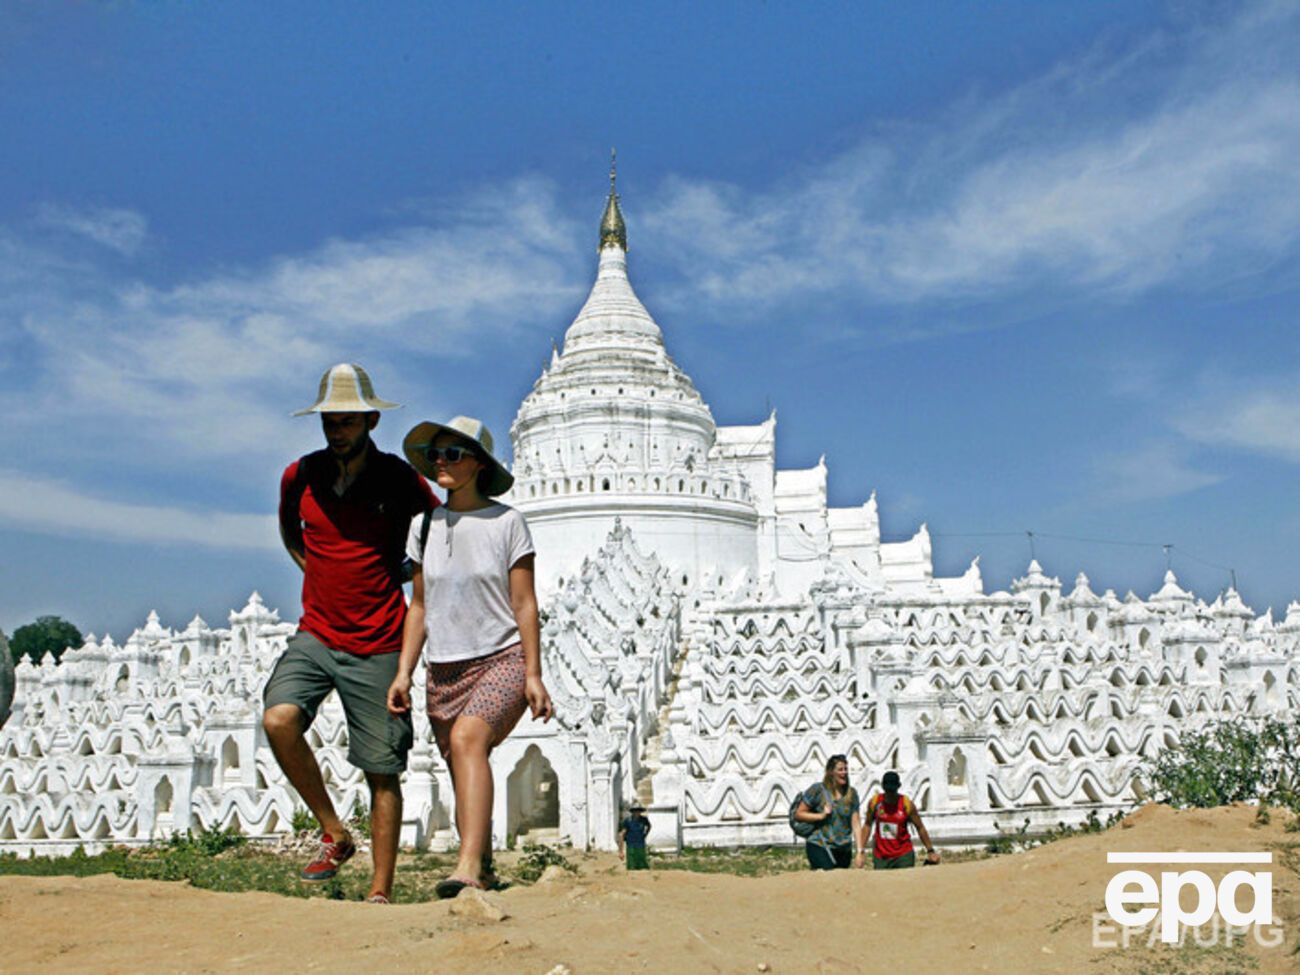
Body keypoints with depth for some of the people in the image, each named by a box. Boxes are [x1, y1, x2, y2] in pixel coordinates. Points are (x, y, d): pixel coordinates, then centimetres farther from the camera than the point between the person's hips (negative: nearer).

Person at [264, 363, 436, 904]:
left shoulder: (400, 479, -5)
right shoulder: (300, 476, 3)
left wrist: (402, 571, 4)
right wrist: (314, 568, 13)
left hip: (378, 646, -2)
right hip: (315, 635, 3)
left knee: (382, 771, 0)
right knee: (279, 719, -23)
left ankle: (380, 891, 13)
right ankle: (334, 833, -3)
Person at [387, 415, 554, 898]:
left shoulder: (506, 521, -2)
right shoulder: (424, 526, 9)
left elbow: (524, 604, -2)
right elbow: (419, 606, 14)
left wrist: (533, 675, -7)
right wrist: (403, 672, 6)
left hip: (502, 660, -4)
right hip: (444, 670, 5)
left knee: (467, 739, -30)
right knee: (463, 780, 6)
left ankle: (467, 865, -37)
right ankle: (482, 873, 23)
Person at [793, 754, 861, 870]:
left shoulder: (851, 793, 7)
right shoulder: (818, 790, -2)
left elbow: (855, 824, 5)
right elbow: (798, 814, 1)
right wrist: (821, 815, -11)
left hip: (844, 851, 4)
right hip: (819, 847, -4)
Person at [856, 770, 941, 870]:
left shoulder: (907, 804, -8)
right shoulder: (874, 803, -3)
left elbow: (920, 827, -1)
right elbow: (868, 825, 8)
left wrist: (930, 850, -2)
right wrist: (862, 851, 4)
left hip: (904, 855, -2)